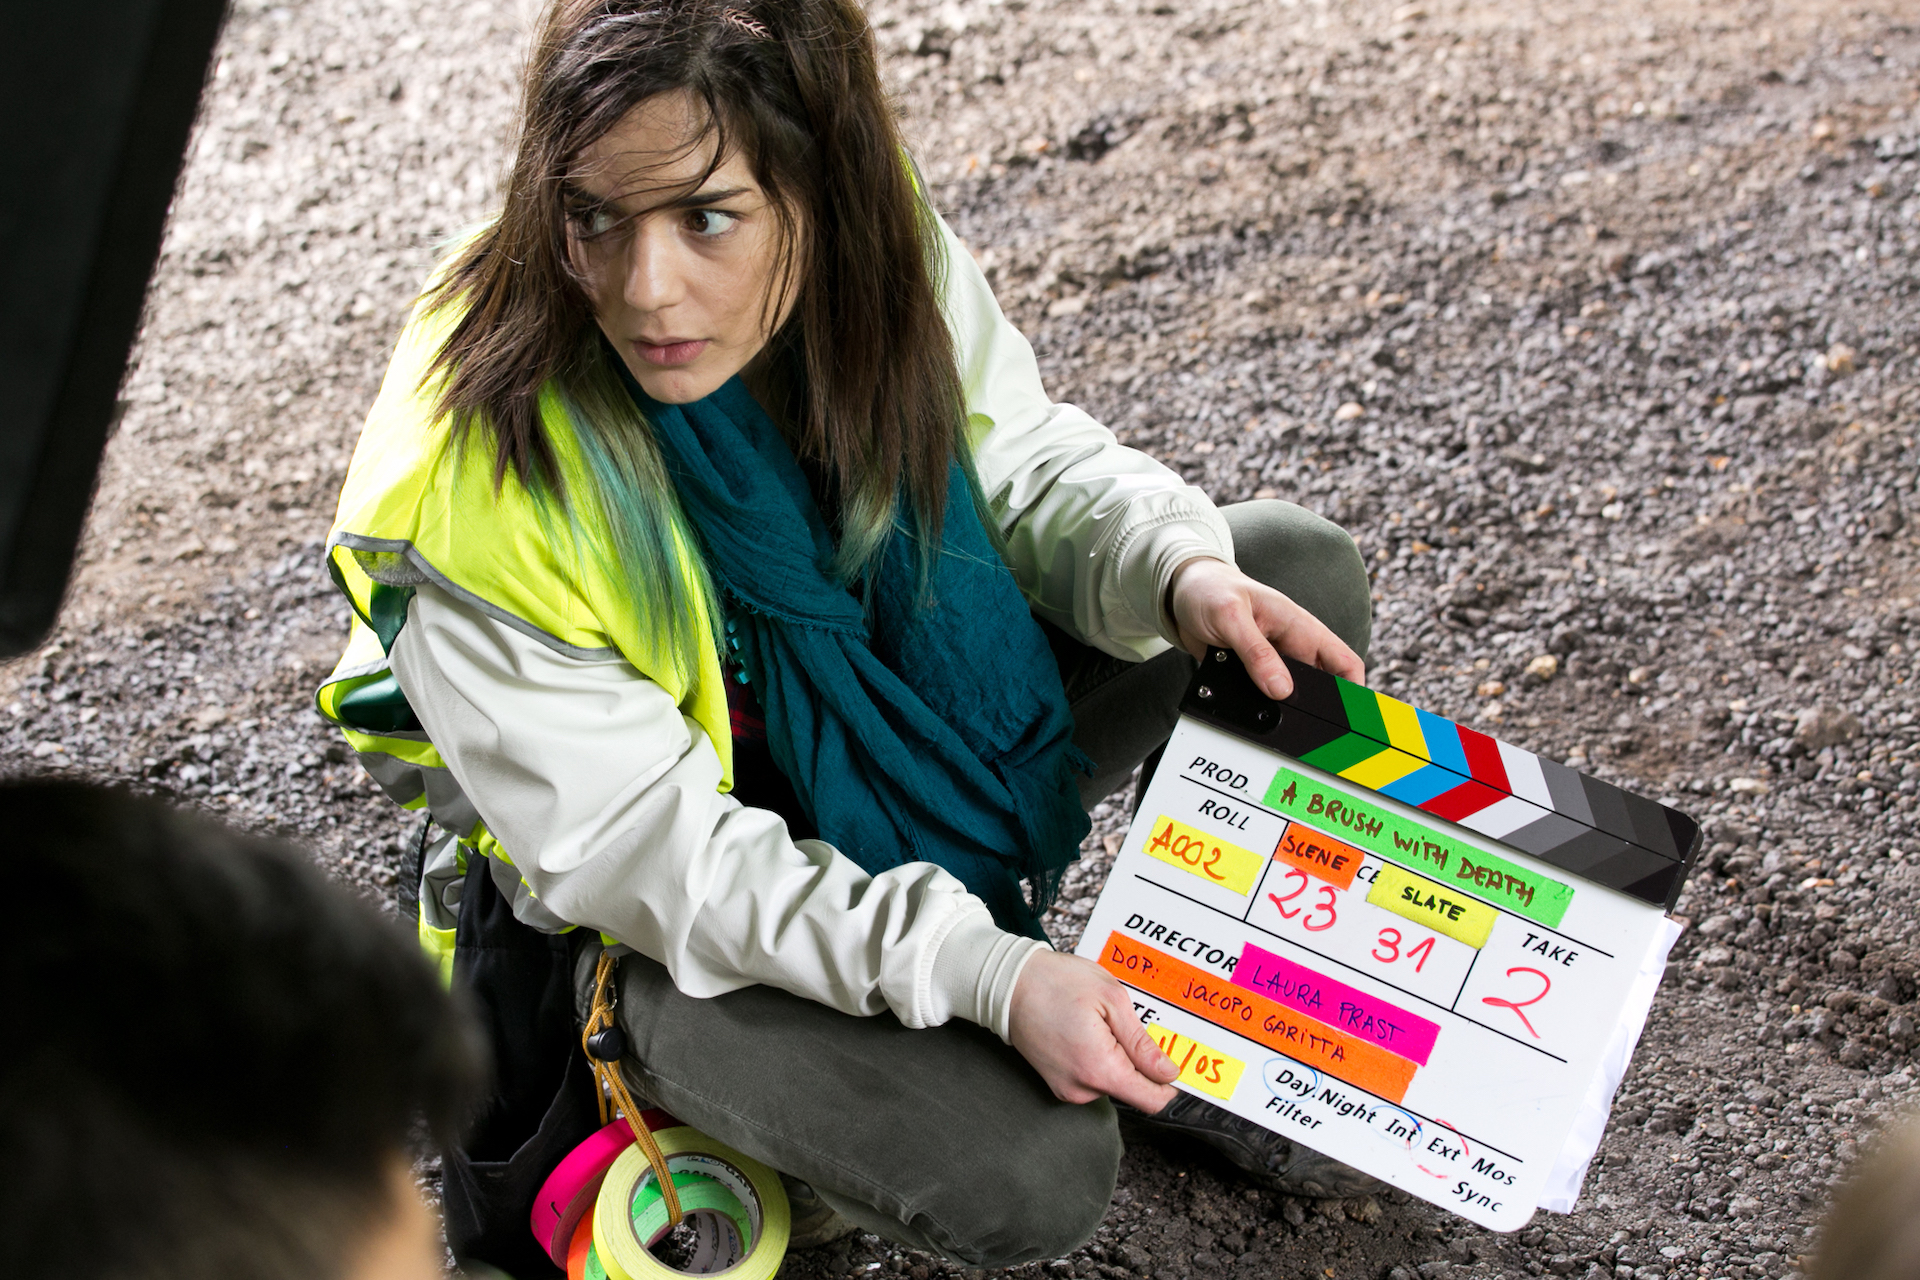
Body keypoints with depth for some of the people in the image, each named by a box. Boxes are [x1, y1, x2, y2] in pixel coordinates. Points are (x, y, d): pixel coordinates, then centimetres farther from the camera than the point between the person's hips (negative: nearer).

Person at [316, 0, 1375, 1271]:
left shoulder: (887, 264, -19)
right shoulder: (475, 487, -32)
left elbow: (1022, 462, -1)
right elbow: (640, 845, -26)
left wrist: (1183, 571, -23)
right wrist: (986, 975, -34)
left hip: (929, 715, 6)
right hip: (657, 917, -5)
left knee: (1304, 574, -4)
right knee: (1027, 1170, -26)